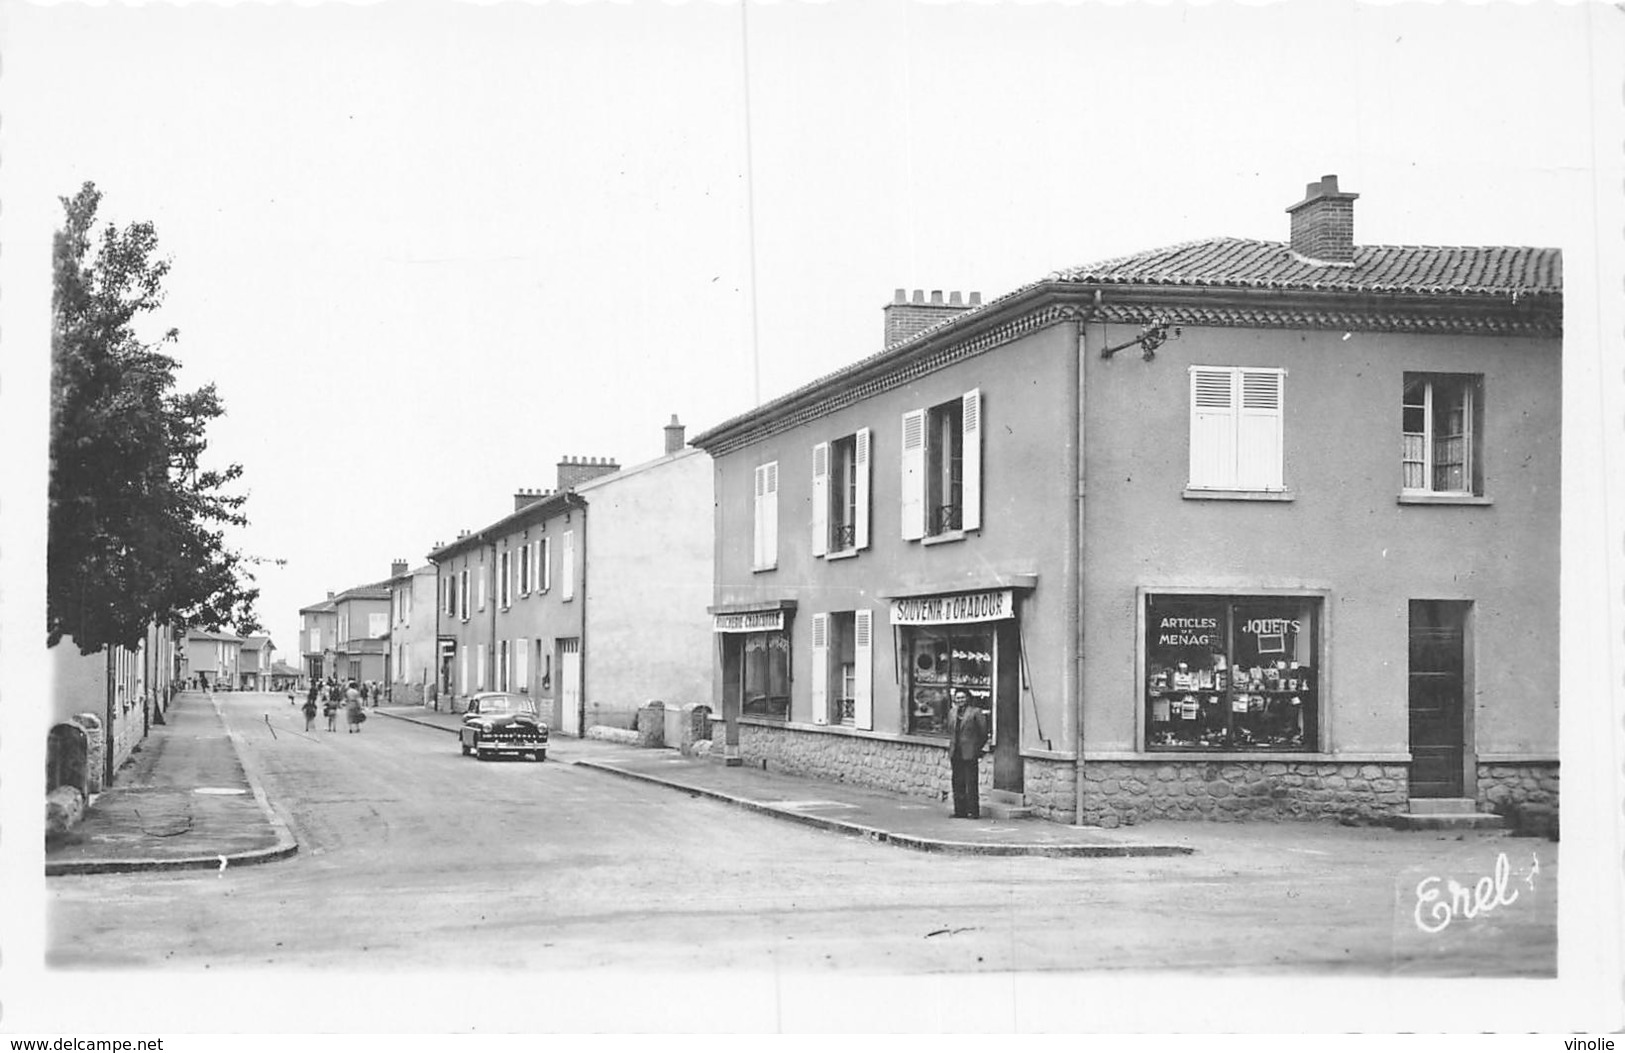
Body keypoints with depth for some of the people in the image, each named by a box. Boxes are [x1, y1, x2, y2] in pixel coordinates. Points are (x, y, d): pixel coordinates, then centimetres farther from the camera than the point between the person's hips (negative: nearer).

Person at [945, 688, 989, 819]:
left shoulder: (975, 712, -4)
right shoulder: (952, 714, 14)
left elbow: (983, 733, -1)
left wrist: (978, 749, 4)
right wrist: (950, 754, 16)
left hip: (969, 754, -6)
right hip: (956, 754, 6)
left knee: (971, 784, -4)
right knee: (958, 784, 8)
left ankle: (973, 812, -1)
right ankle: (960, 811, 13)